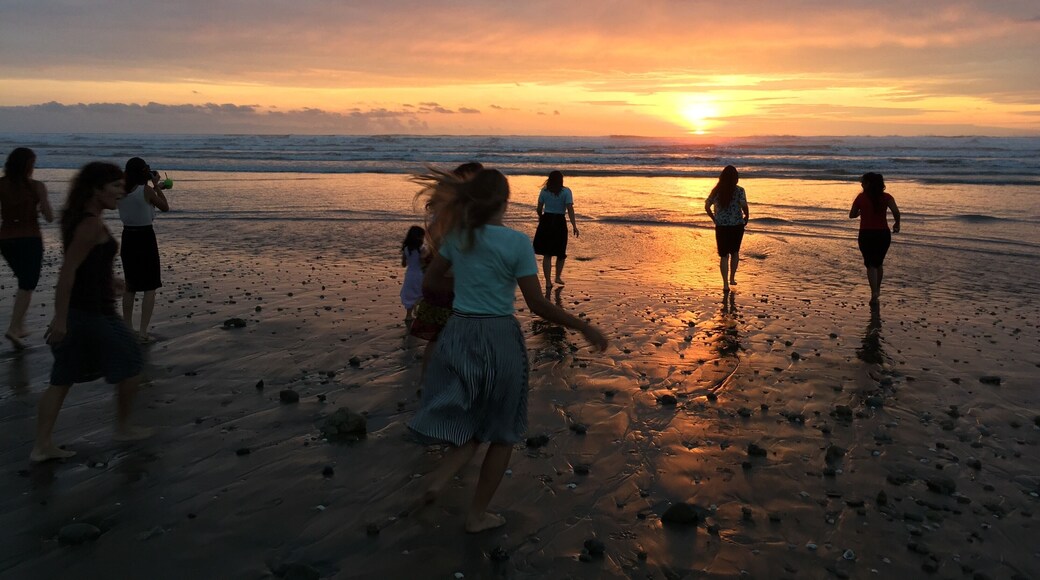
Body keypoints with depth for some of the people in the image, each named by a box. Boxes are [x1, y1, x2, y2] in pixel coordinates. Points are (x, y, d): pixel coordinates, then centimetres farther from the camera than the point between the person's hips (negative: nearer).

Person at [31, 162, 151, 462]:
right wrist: (60, 318, -25)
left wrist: (109, 280, 33)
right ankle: (123, 428, 24)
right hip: (94, 313, -9)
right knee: (130, 363, 10)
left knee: (63, 379, 11)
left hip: (77, 310, 9)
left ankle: (42, 445, 14)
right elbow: (67, 271, -24)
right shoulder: (92, 225, -20)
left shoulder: (77, 218, 10)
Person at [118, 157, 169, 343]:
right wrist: (156, 186, 4)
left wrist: (154, 188, 22)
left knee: (130, 286, 19)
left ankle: (127, 328, 26)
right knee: (150, 287, 2)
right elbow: (165, 207, -1)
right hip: (145, 238, -6)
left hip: (128, 238, 6)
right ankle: (143, 332, -4)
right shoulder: (146, 190, -14)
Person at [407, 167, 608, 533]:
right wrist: (585, 328, -4)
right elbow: (538, 305, -14)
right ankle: (477, 515, 23)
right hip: (499, 338, -4)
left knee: (470, 424, 20)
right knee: (503, 433, 16)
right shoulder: (517, 242, -13)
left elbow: (429, 282, 12)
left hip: (458, 335, 4)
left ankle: (442, 475, -9)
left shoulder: (457, 236, 1)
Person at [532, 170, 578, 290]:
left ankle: (548, 281, 3)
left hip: (546, 221, 2)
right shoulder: (566, 191, -4)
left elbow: (539, 208, 6)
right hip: (559, 222, -1)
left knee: (547, 254, 5)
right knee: (561, 252, 19)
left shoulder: (544, 191, 3)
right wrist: (574, 225, -13)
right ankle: (558, 277, 23)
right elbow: (570, 209, -13)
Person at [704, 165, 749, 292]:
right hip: (737, 225, -1)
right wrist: (746, 217, -1)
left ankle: (725, 284, 5)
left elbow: (707, 206, -2)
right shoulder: (739, 190, -8)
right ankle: (732, 278, 23)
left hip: (721, 226, 1)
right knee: (735, 252, 21)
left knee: (724, 255, 7)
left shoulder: (716, 190, 0)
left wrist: (714, 219, 11)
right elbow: (744, 206, -19)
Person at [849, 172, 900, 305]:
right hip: (883, 234, 2)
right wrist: (897, 224, -1)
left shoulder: (861, 197, -4)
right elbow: (896, 211, -17)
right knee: (879, 263, 21)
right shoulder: (886, 197, -2)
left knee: (870, 265, 3)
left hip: (866, 234, -2)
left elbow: (852, 215, 3)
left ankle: (874, 293, -13)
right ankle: (877, 290, 31)